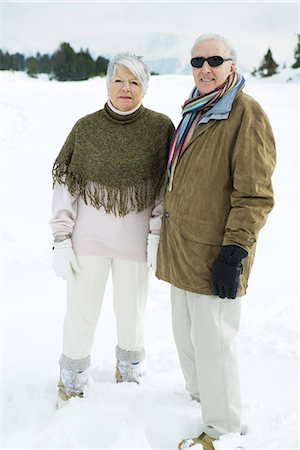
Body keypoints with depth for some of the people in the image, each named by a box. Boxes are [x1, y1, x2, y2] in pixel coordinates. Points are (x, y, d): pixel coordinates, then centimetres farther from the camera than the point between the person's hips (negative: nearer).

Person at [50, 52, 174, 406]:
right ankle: (71, 383, 31)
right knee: (81, 313, 9)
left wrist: (158, 237, -7)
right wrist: (61, 240, -5)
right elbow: (65, 184, -1)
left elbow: (168, 187, -2)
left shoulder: (161, 128, -5)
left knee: (132, 313, 13)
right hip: (88, 237, 1)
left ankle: (129, 374, 41)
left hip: (135, 240, 0)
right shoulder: (85, 128, -3)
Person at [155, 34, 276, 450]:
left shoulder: (247, 114, -15)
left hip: (214, 254, -9)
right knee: (186, 334, 20)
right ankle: (199, 398, 40)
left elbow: (255, 195, -19)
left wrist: (234, 253, -22)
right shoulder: (193, 112, 13)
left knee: (212, 342, -1)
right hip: (181, 248, 9)